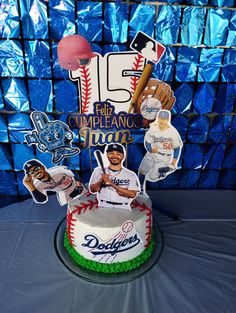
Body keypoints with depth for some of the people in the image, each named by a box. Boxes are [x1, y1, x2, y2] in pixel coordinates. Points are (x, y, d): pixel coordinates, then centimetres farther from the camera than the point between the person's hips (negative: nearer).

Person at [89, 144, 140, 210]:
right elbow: (92, 189, 2)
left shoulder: (131, 175, 3)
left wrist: (113, 184, -17)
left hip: (123, 210, 0)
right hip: (103, 208, 1)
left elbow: (133, 194, -8)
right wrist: (101, 181, -19)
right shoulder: (98, 171, 9)